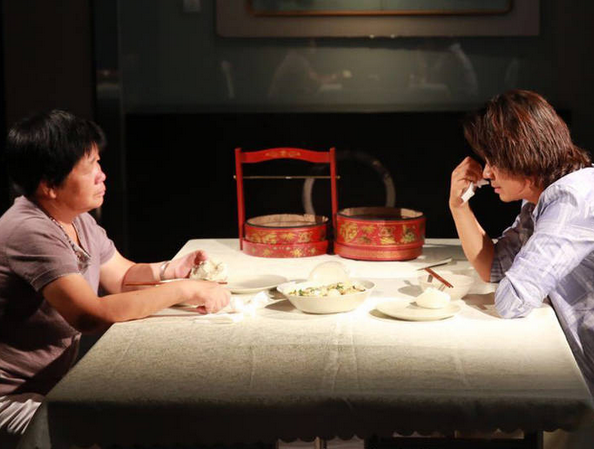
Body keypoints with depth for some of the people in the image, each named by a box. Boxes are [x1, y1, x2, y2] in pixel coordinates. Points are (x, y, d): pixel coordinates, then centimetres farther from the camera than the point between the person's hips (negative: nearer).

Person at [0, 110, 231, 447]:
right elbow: (91, 315, -33)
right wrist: (186, 290, -27)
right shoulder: (30, 232, -24)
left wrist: (169, 269, -3)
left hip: (56, 380, 9)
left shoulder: (78, 218, 6)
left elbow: (123, 276, 19)